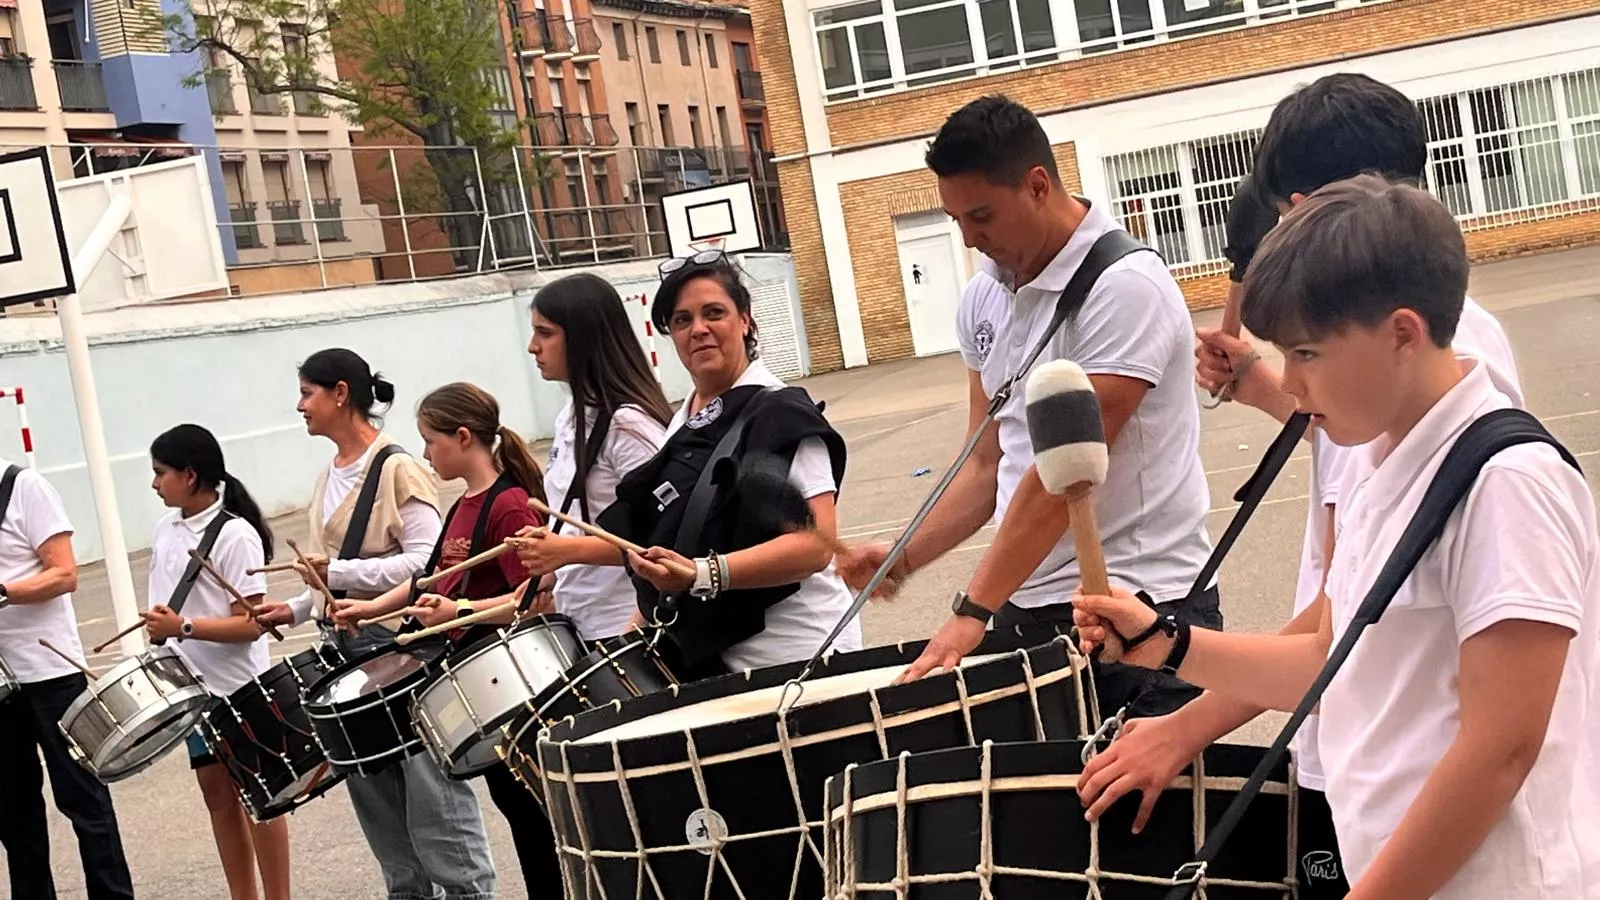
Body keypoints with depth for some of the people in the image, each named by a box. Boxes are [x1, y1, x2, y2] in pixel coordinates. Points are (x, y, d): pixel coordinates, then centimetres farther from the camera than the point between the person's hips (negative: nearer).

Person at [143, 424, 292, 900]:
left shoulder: (235, 536, -17)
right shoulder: (165, 529, 6)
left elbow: (251, 624, -20)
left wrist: (184, 628, -28)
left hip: (238, 687, -8)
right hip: (188, 687, 8)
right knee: (217, 791, 13)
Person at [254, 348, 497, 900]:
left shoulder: (397, 469, -11)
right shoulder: (329, 480, 15)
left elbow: (428, 560, -19)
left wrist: (339, 573, -22)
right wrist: (297, 609, 9)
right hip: (350, 652, 9)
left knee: (430, 795, -4)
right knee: (375, 797, 13)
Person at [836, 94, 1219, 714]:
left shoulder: (1124, 286, -15)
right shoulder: (983, 301, 8)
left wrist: (973, 610, -21)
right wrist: (906, 557, -1)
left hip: (1143, 606, -6)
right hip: (1028, 606, 6)